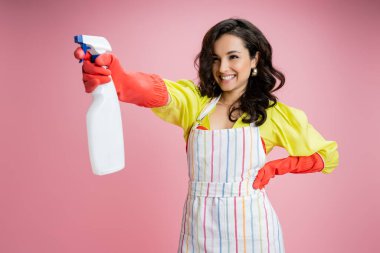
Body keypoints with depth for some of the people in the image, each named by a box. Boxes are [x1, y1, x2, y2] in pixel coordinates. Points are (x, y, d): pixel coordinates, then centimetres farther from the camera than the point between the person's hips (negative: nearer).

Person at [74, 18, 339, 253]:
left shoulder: (273, 114, -4)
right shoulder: (195, 100, -3)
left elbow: (327, 156, 6)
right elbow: (156, 92, -26)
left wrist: (274, 167, -8)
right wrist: (118, 80, -48)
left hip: (250, 227, -1)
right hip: (200, 226, 1)